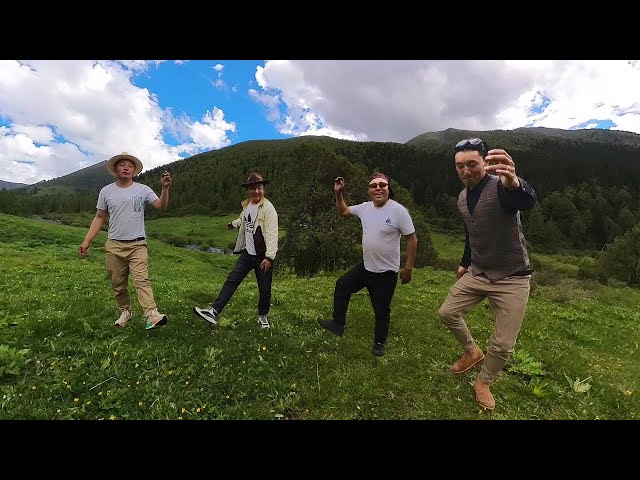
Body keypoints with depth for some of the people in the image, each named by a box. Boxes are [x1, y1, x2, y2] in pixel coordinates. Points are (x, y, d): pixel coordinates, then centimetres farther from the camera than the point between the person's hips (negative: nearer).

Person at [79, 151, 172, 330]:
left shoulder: (143, 189, 0)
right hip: (114, 245, 3)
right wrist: (87, 241, 5)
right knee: (118, 284, 10)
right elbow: (99, 218, 11)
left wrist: (165, 188, -27)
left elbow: (161, 206, -10)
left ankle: (152, 315, -26)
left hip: (138, 245, -3)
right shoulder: (106, 191, 7)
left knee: (142, 280, -16)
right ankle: (126, 311, 26)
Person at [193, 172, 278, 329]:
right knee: (231, 280, 1)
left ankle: (263, 315, 30)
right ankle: (214, 311, 4)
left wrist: (269, 257, -33)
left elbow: (272, 234, -25)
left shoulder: (268, 208, -17)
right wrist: (233, 224, 51)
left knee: (264, 289, 7)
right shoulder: (247, 205, 7)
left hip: (262, 256, -6)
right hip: (248, 253, 6)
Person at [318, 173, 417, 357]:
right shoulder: (365, 207, 0)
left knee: (381, 310, 8)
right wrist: (338, 193, 4)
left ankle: (379, 343, 31)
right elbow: (344, 211, 18)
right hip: (365, 266, 6)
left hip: (386, 272, -6)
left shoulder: (398, 211, -18)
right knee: (342, 285, 10)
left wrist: (408, 268, -14)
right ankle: (338, 324, 25)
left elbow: (412, 239, -14)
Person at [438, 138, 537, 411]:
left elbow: (527, 202, -47)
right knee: (447, 313, 9)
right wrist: (465, 263, 25)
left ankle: (483, 382, 27)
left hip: (511, 278, -6)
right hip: (477, 273, 6)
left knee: (503, 345, -1)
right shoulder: (462, 197, 2)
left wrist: (514, 184, -70)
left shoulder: (501, 187, -22)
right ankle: (472, 352, 35)